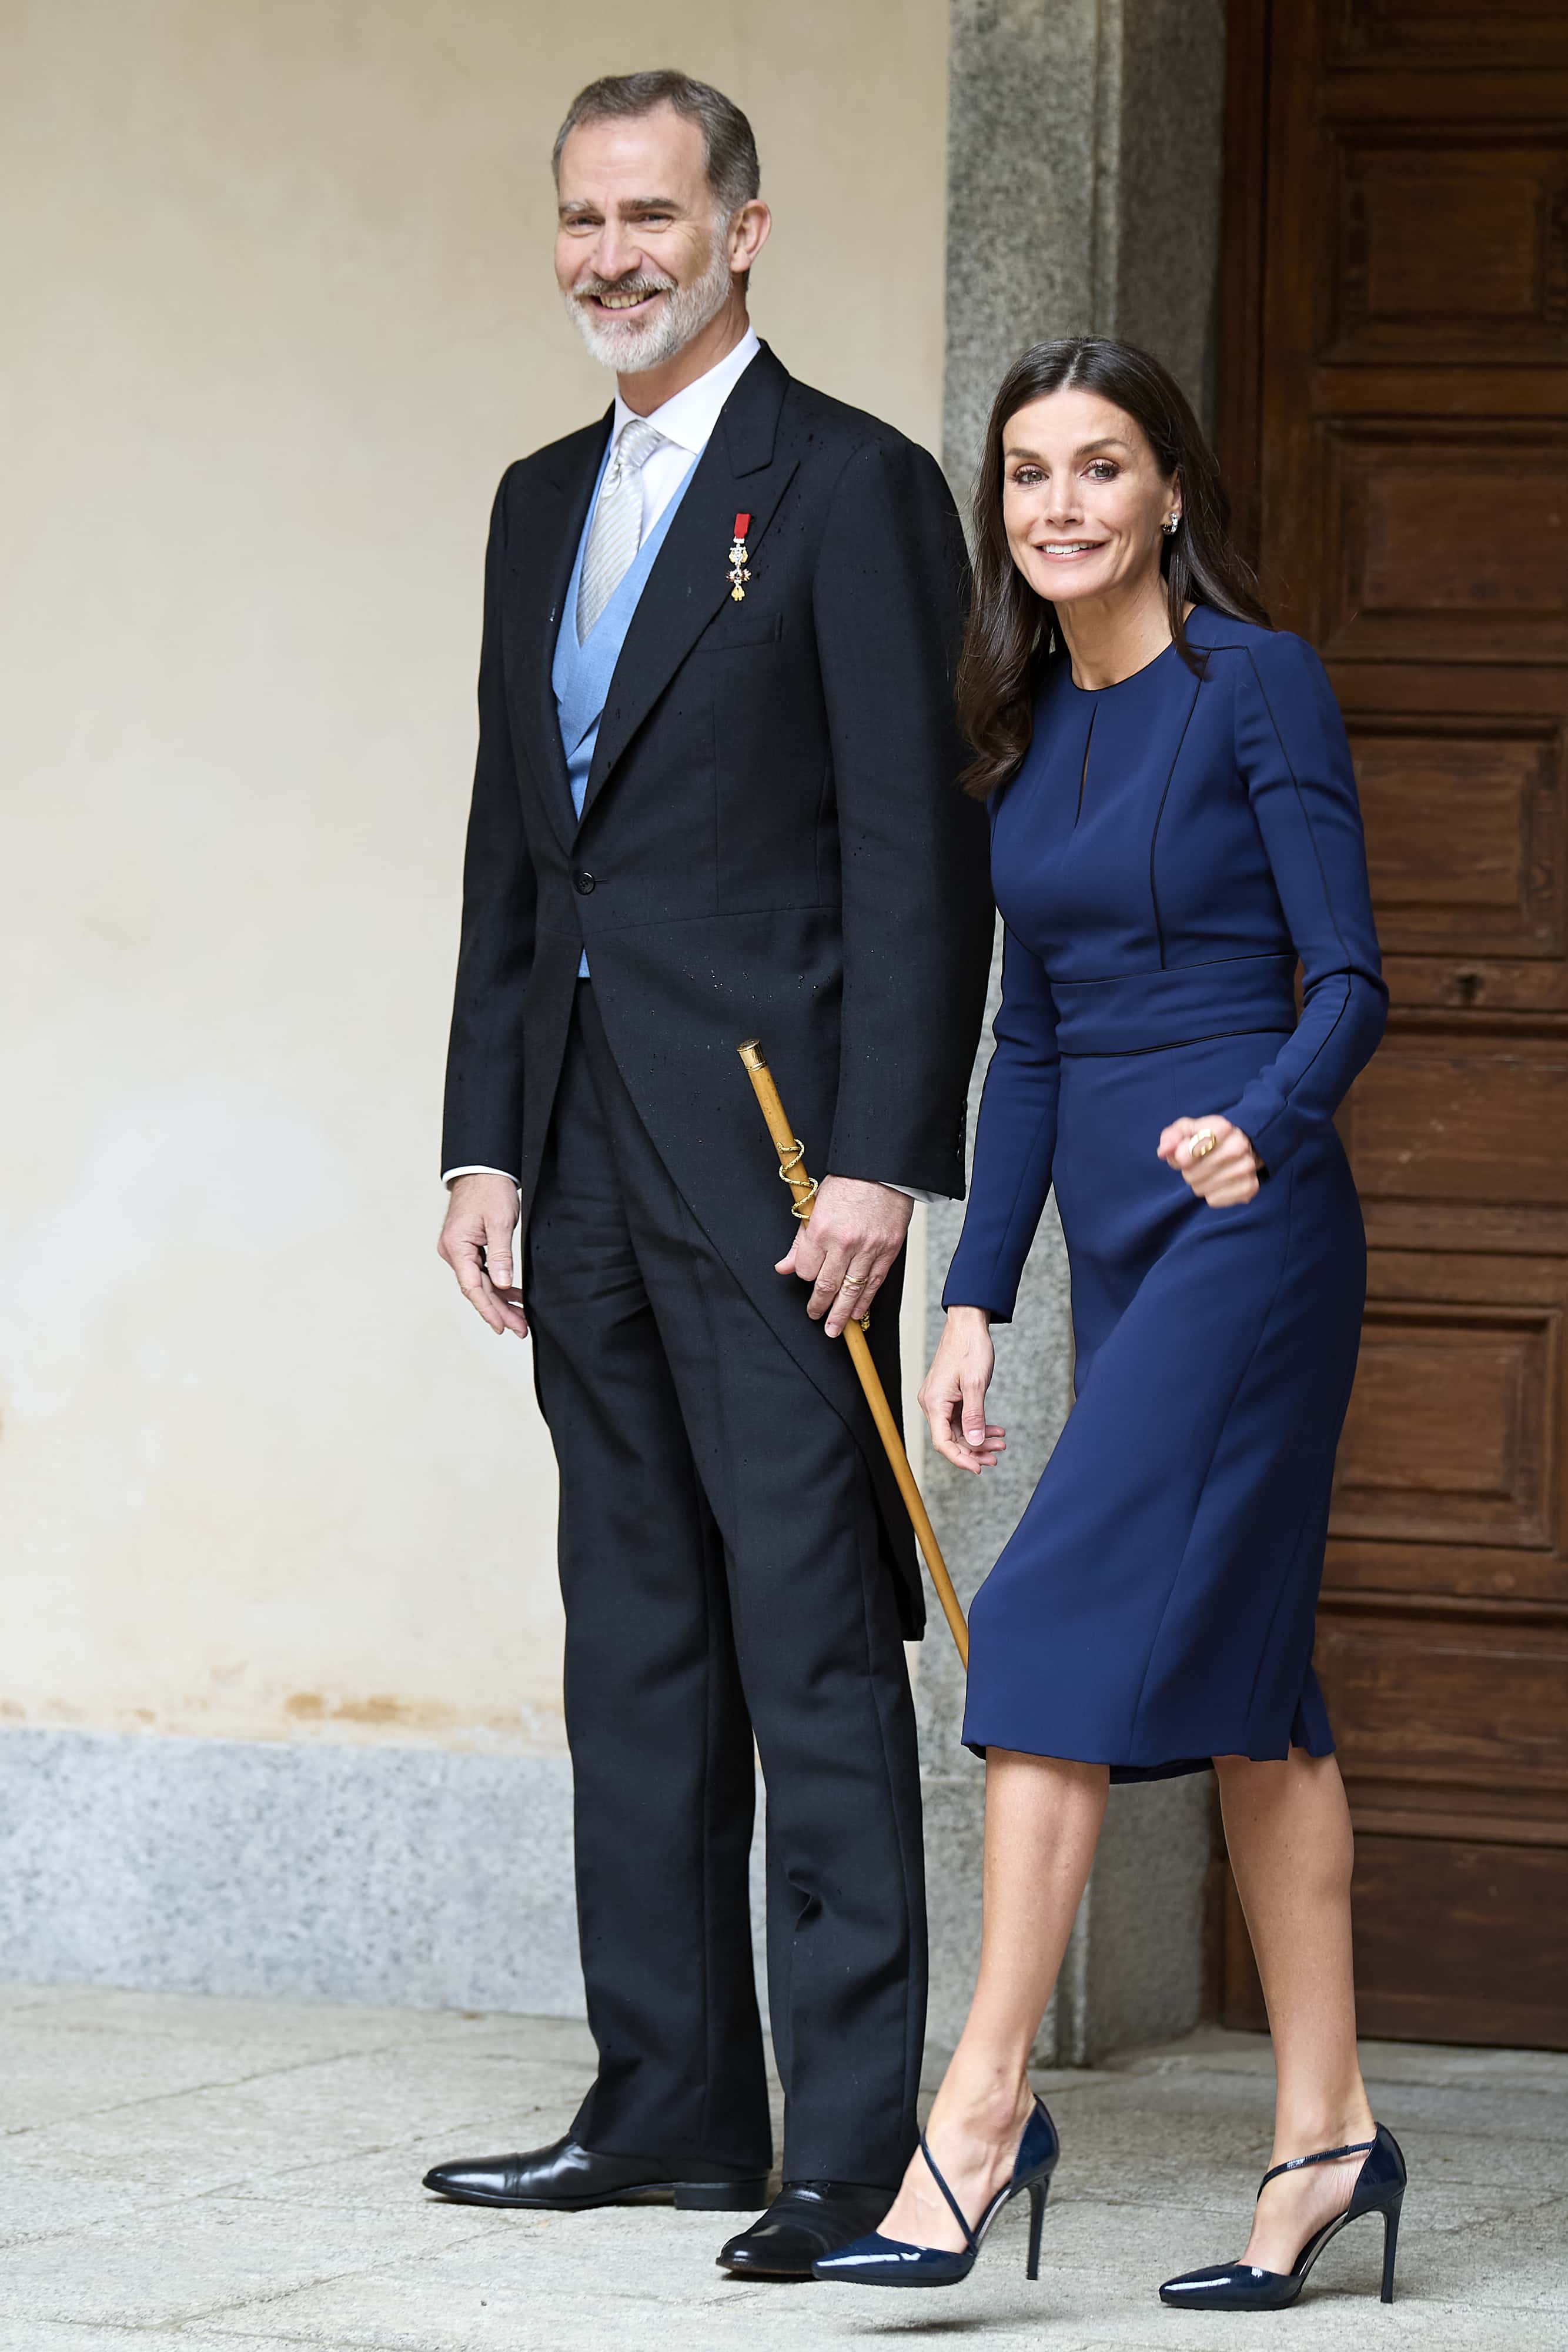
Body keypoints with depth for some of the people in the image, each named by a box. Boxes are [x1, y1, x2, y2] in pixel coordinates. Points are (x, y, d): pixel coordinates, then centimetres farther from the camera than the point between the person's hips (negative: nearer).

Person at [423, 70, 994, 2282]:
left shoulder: (854, 488, -6)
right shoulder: (543, 502, 17)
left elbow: (921, 851, -10)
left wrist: (882, 1165, -16)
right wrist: (484, 1142, 10)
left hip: (772, 1149, -8)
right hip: (586, 1160, 8)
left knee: (813, 1645, -8)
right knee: (636, 1648, 10)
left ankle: (857, 2138, -7)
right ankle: (672, 2099, 16)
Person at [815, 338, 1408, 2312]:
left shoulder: (1256, 686, -8)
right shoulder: (1030, 725, 13)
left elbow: (1350, 980, -12)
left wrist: (1264, 1123, -32)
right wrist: (974, 1297, 13)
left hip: (1243, 1221, -8)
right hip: (1119, 1239, 8)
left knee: (1062, 1620, -15)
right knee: (1240, 1672, 9)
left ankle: (984, 2103, -13)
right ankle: (1326, 2127, 14)